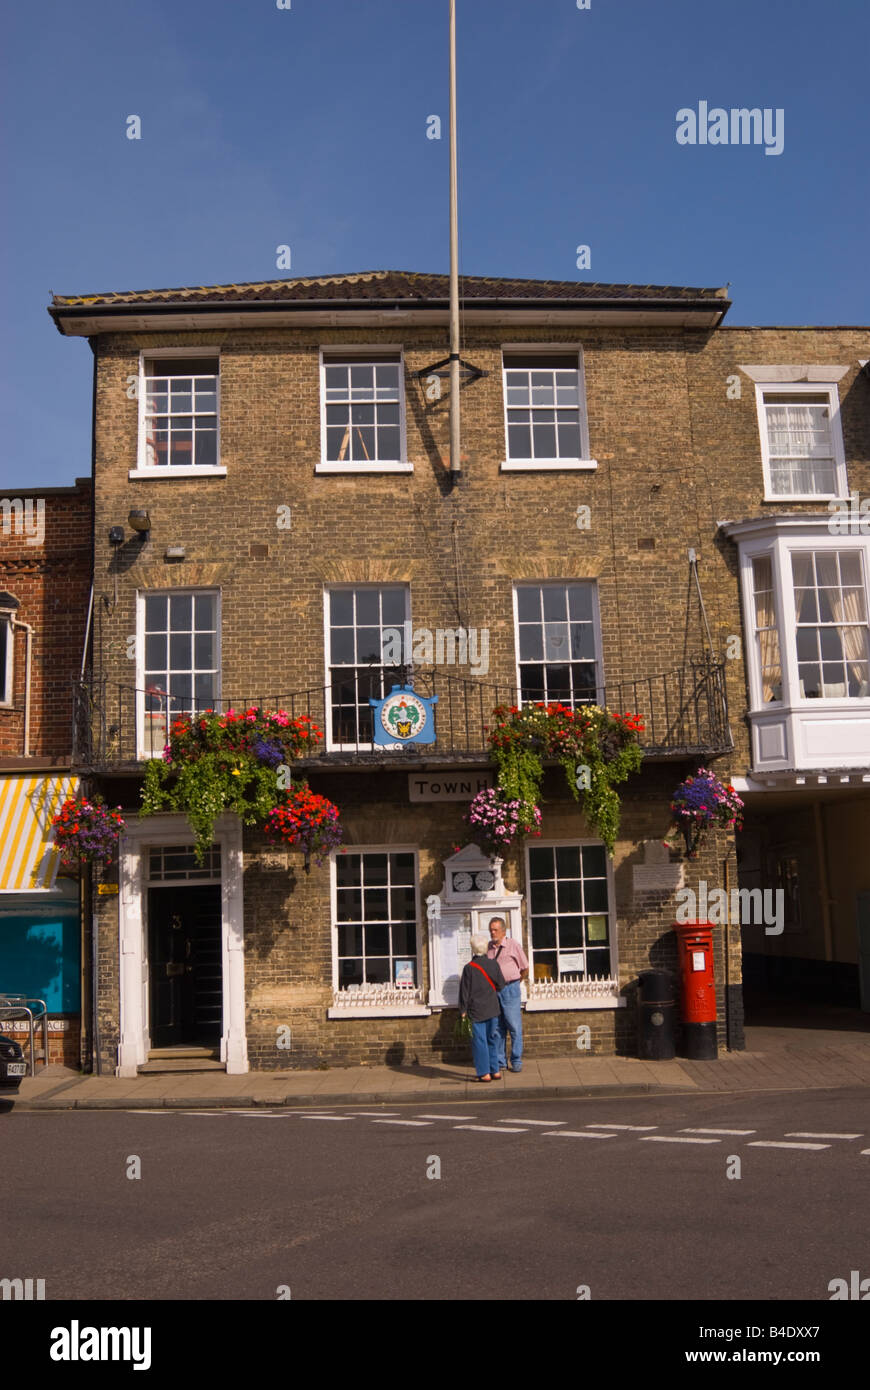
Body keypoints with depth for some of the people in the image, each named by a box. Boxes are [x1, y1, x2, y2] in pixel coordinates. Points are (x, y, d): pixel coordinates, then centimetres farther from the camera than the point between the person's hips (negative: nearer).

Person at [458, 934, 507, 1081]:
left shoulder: (469, 968, -10)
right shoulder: (493, 964, -2)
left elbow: (464, 991, -6)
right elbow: (501, 985, 4)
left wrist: (463, 1010, 2)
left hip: (476, 1010, -3)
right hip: (493, 1009, 4)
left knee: (479, 1041, 2)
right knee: (492, 1040, 14)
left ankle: (484, 1073, 3)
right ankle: (495, 1071, 17)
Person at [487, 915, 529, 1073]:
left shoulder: (514, 945, -1)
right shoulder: (488, 947, 8)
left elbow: (525, 969, 8)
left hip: (510, 989, -3)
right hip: (492, 990, 3)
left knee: (514, 1027, -3)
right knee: (497, 1028, 7)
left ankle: (516, 1061, 6)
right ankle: (500, 1062, 14)